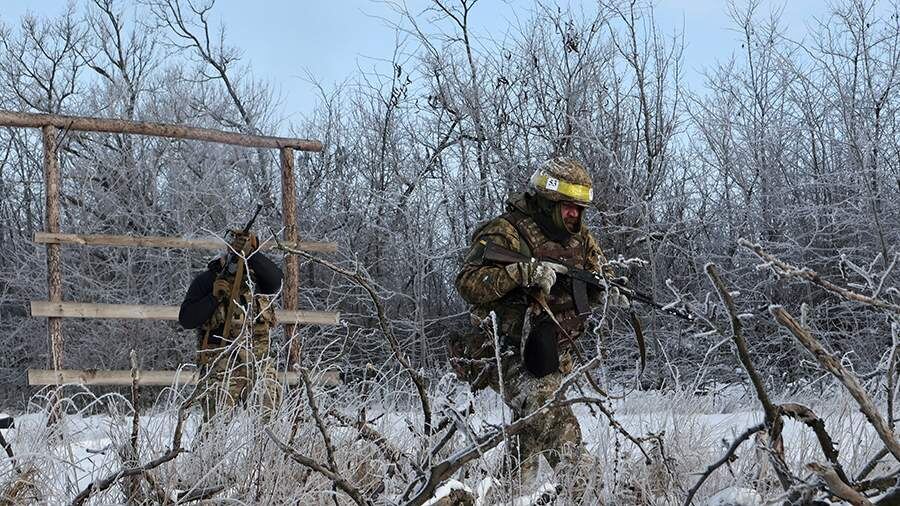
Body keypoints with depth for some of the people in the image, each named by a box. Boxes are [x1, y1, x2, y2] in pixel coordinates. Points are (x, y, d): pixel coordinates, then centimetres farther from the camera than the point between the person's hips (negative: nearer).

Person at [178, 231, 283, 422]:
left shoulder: (258, 278, 9)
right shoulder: (206, 280, 4)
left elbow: (275, 280, -14)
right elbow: (186, 319, -1)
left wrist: (251, 254, -25)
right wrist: (214, 297, -12)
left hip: (258, 362, 2)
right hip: (221, 367, -2)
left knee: (269, 414, -6)